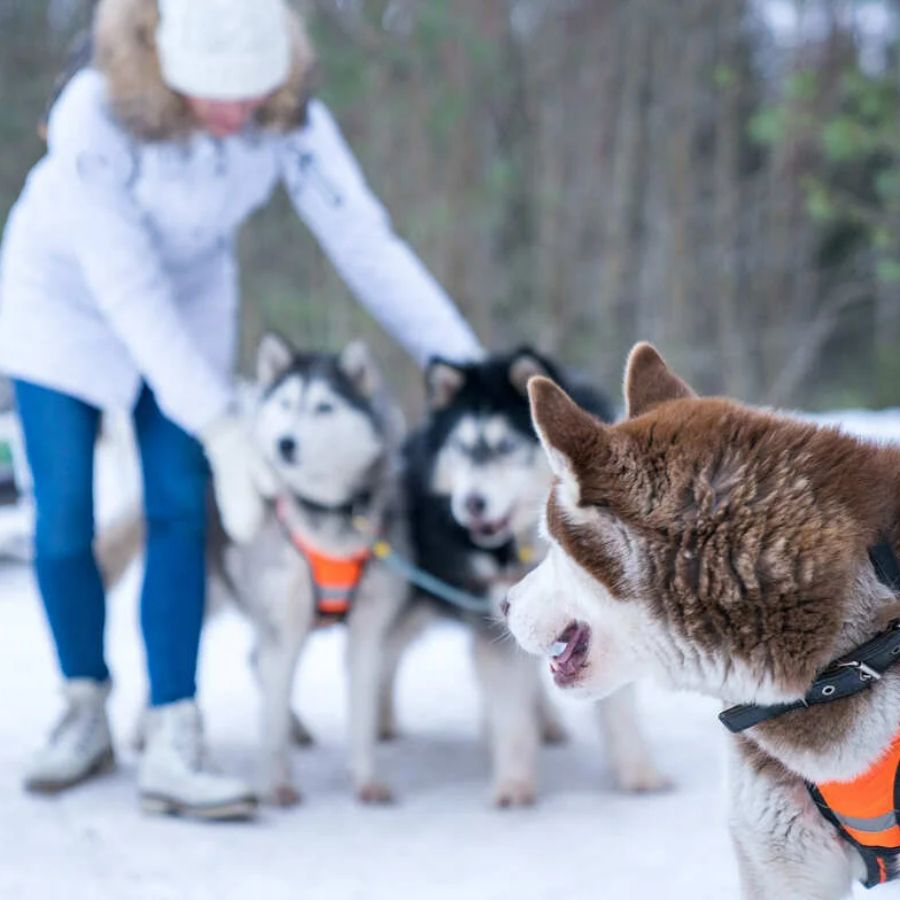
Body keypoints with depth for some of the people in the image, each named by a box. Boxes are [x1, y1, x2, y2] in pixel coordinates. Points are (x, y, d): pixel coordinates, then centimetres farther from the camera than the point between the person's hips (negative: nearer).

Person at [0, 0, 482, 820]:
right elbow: (128, 290, -33)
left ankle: (171, 748, -8)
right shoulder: (93, 117, -36)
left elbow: (368, 244, -23)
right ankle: (86, 713, 16)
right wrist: (221, 431, -38)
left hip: (189, 304, 2)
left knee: (180, 512, -10)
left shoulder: (290, 119, -26)